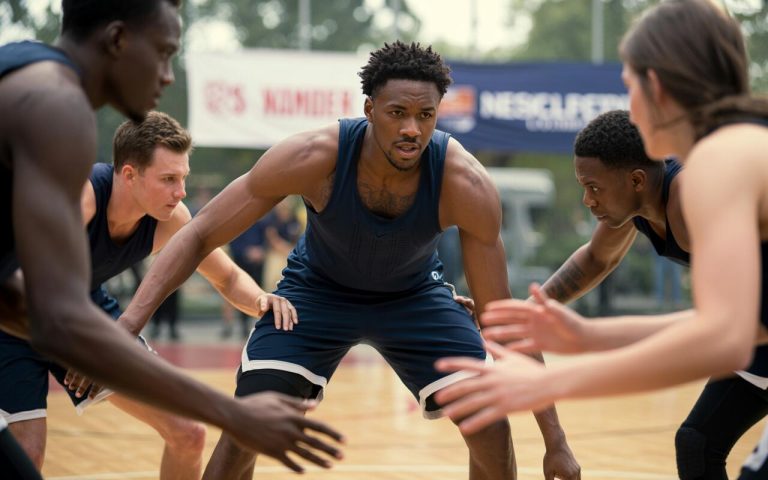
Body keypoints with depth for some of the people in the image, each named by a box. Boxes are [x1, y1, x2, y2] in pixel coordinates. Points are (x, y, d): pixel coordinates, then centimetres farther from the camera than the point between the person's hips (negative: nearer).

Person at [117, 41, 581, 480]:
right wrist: (131, 321, -40)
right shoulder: (313, 158, -35)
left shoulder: (466, 184, -32)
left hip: (416, 294, 1)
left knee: (492, 426, -11)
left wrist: (555, 439, -24)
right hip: (317, 289, -1)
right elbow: (199, 235, -26)